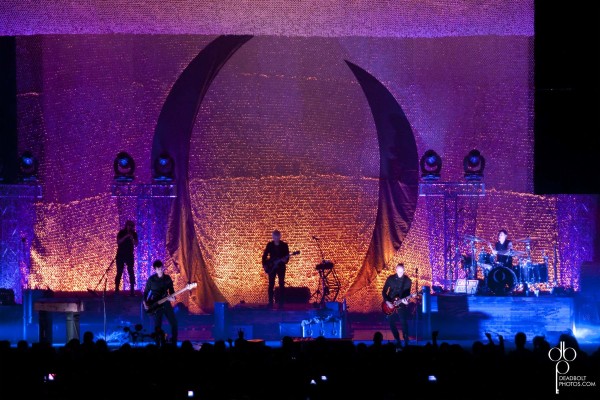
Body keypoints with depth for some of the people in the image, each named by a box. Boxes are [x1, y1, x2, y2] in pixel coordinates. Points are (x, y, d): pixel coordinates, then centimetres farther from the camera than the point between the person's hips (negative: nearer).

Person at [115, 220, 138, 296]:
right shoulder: (121, 232, 0)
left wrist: (132, 238, -20)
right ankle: (116, 289, 3)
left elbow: (136, 244, -3)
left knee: (131, 272, -7)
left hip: (129, 255, 1)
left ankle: (132, 290, -8)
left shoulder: (134, 234, 4)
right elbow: (118, 242, -12)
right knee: (119, 273, -1)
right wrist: (126, 236, -22)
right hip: (120, 255, -1)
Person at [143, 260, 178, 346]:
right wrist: (145, 303, -9)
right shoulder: (151, 279, -5)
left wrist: (172, 297, -12)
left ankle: (174, 344, 9)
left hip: (166, 303, 3)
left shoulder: (167, 278, 2)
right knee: (157, 327, -3)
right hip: (156, 305, -3)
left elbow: (171, 290, 8)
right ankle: (159, 346, 8)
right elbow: (146, 292, 2)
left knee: (174, 323, -2)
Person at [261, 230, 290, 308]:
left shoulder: (284, 245, -1)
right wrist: (264, 265, -1)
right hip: (271, 267, 1)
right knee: (271, 285, 0)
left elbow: (287, 256, -1)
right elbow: (264, 255, 7)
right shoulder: (269, 245, 2)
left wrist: (285, 260, -22)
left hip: (281, 267, -1)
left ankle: (281, 303, 2)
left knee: (281, 285, -2)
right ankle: (270, 302, 5)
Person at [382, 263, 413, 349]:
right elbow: (384, 292, 2)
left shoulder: (407, 280, -4)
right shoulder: (390, 278, -2)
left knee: (404, 323, -12)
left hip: (402, 305, -2)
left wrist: (405, 300, -18)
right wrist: (387, 302, -10)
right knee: (391, 323, 4)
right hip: (390, 305, 2)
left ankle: (406, 342, -4)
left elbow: (408, 293, 3)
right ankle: (398, 341, 17)